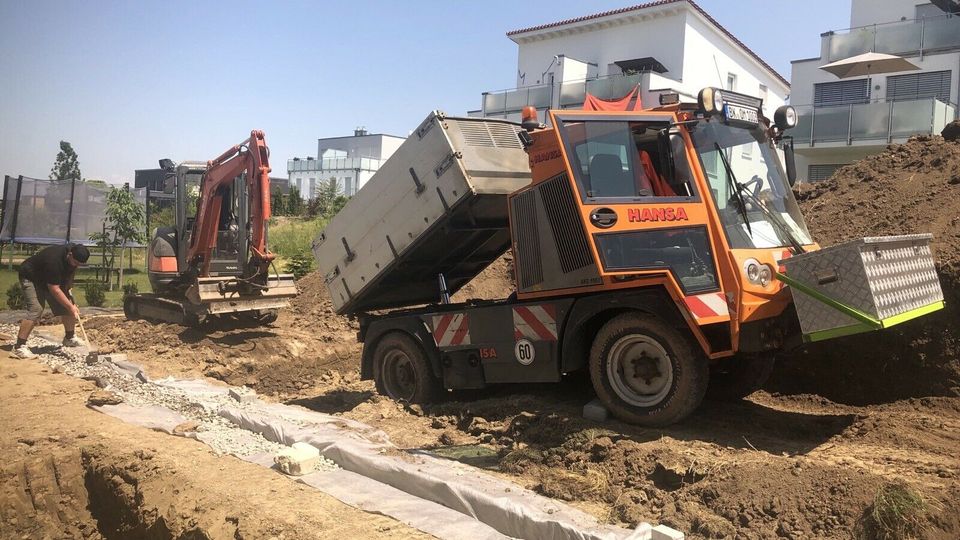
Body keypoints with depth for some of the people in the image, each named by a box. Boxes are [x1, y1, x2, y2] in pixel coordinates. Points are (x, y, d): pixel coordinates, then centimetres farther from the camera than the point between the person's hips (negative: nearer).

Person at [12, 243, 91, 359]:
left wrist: (67, 289, -6)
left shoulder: (74, 257, -15)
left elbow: (70, 274, 8)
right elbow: (54, 289, -37)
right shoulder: (54, 260, -39)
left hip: (52, 279, 8)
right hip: (31, 278, -8)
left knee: (67, 307, 2)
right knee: (36, 310, -24)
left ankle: (69, 338, 22)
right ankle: (19, 347, -20)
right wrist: (71, 307, -36)